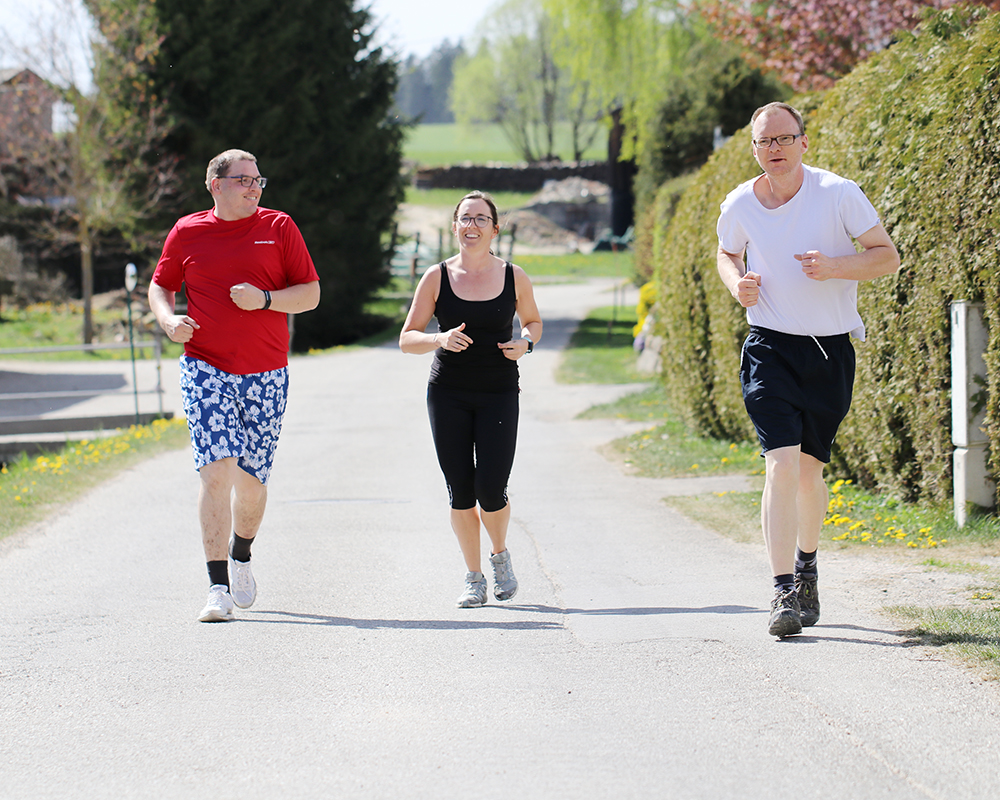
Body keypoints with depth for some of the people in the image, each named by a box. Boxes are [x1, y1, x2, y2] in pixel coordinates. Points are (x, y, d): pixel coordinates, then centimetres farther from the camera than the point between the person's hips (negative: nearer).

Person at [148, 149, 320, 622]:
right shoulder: (187, 232, 6)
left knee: (251, 477, 8)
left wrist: (264, 299, -13)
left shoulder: (277, 228, 4)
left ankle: (241, 557, 38)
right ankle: (218, 588, -13)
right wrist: (169, 320, -5)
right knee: (217, 470, -14)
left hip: (265, 376, 1)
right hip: (206, 370, -1)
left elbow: (311, 294, 4)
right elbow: (160, 286, 17)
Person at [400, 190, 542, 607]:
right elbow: (407, 339, 2)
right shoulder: (437, 277, 0)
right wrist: (441, 339, -18)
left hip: (499, 394, 0)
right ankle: (474, 577, 18)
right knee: (461, 493, 0)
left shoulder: (514, 277, 2)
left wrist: (525, 342, -4)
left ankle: (500, 554, 22)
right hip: (448, 393, 0)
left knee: (491, 492, -10)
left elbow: (533, 321, 18)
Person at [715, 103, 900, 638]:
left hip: (830, 351, 0)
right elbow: (727, 254, 20)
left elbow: (887, 257, -4)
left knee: (809, 468, 13)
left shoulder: (838, 194, -8)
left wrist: (835, 266, -22)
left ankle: (806, 567, 39)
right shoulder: (740, 206, -1)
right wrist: (736, 283, -3)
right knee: (781, 464, -16)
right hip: (770, 348, 0)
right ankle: (784, 593, -17)